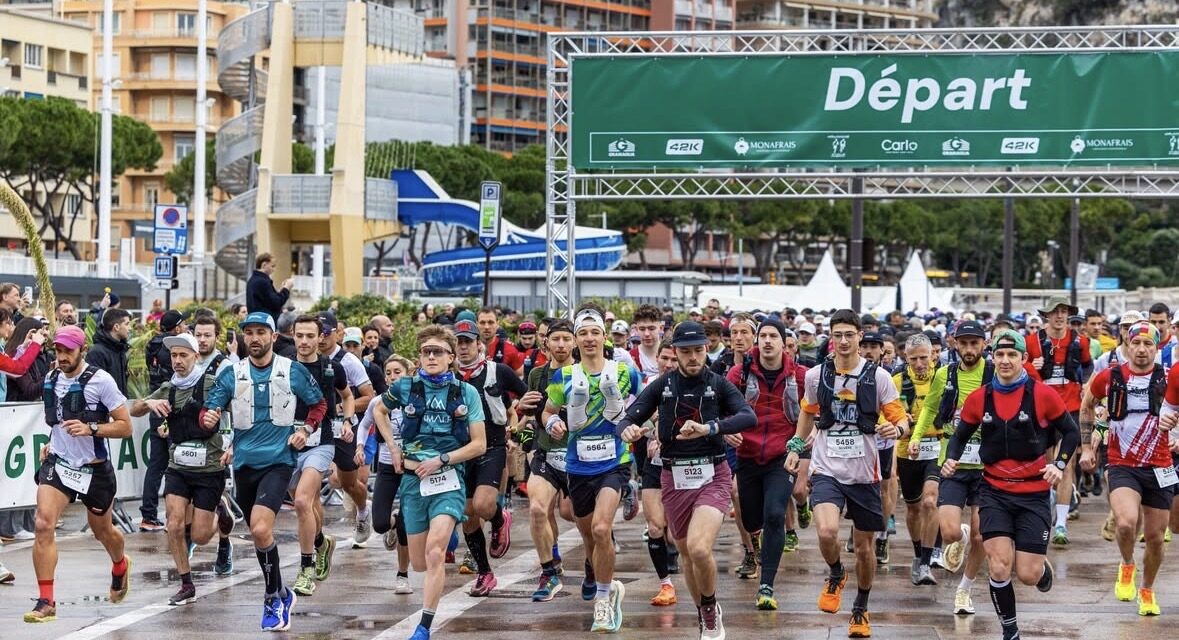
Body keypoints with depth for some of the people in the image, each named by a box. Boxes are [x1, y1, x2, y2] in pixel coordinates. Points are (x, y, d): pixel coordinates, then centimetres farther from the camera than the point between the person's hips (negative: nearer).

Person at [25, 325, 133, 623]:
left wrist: (90, 429, -27)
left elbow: (125, 426, -14)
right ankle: (45, 602, -16)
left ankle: (120, 566, 53)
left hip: (94, 468, -3)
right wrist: (53, 443, 10)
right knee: (43, 524, -18)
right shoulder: (51, 380, 2)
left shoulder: (100, 380, -15)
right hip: (58, 462, 3)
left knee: (102, 531, 18)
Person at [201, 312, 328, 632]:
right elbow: (208, 411, -1)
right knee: (258, 533, 13)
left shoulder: (293, 371, -2)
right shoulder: (232, 374, 2)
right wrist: (208, 418, -23)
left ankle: (274, 598, -5)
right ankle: (280, 593, 32)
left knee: (260, 529, -21)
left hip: (278, 460, -4)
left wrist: (306, 430, -5)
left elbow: (319, 405, 11)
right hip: (244, 462, 4)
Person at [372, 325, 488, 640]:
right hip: (413, 479, 3)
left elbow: (479, 444, 0)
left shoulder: (467, 393, -1)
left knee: (434, 552, -23)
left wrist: (441, 460, -10)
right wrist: (393, 447, 10)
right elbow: (379, 411, 22)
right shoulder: (406, 387, 2)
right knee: (419, 564, 9)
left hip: (448, 479, -3)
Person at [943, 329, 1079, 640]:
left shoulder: (1043, 394, -7)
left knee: (1028, 574, -3)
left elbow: (1071, 432, 2)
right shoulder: (979, 398, -1)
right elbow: (960, 435, 11)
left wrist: (1059, 464, -13)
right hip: (994, 492, 1)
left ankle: (1043, 566, 36)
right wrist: (951, 459, -9)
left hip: (1034, 493, -1)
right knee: (999, 568, -13)